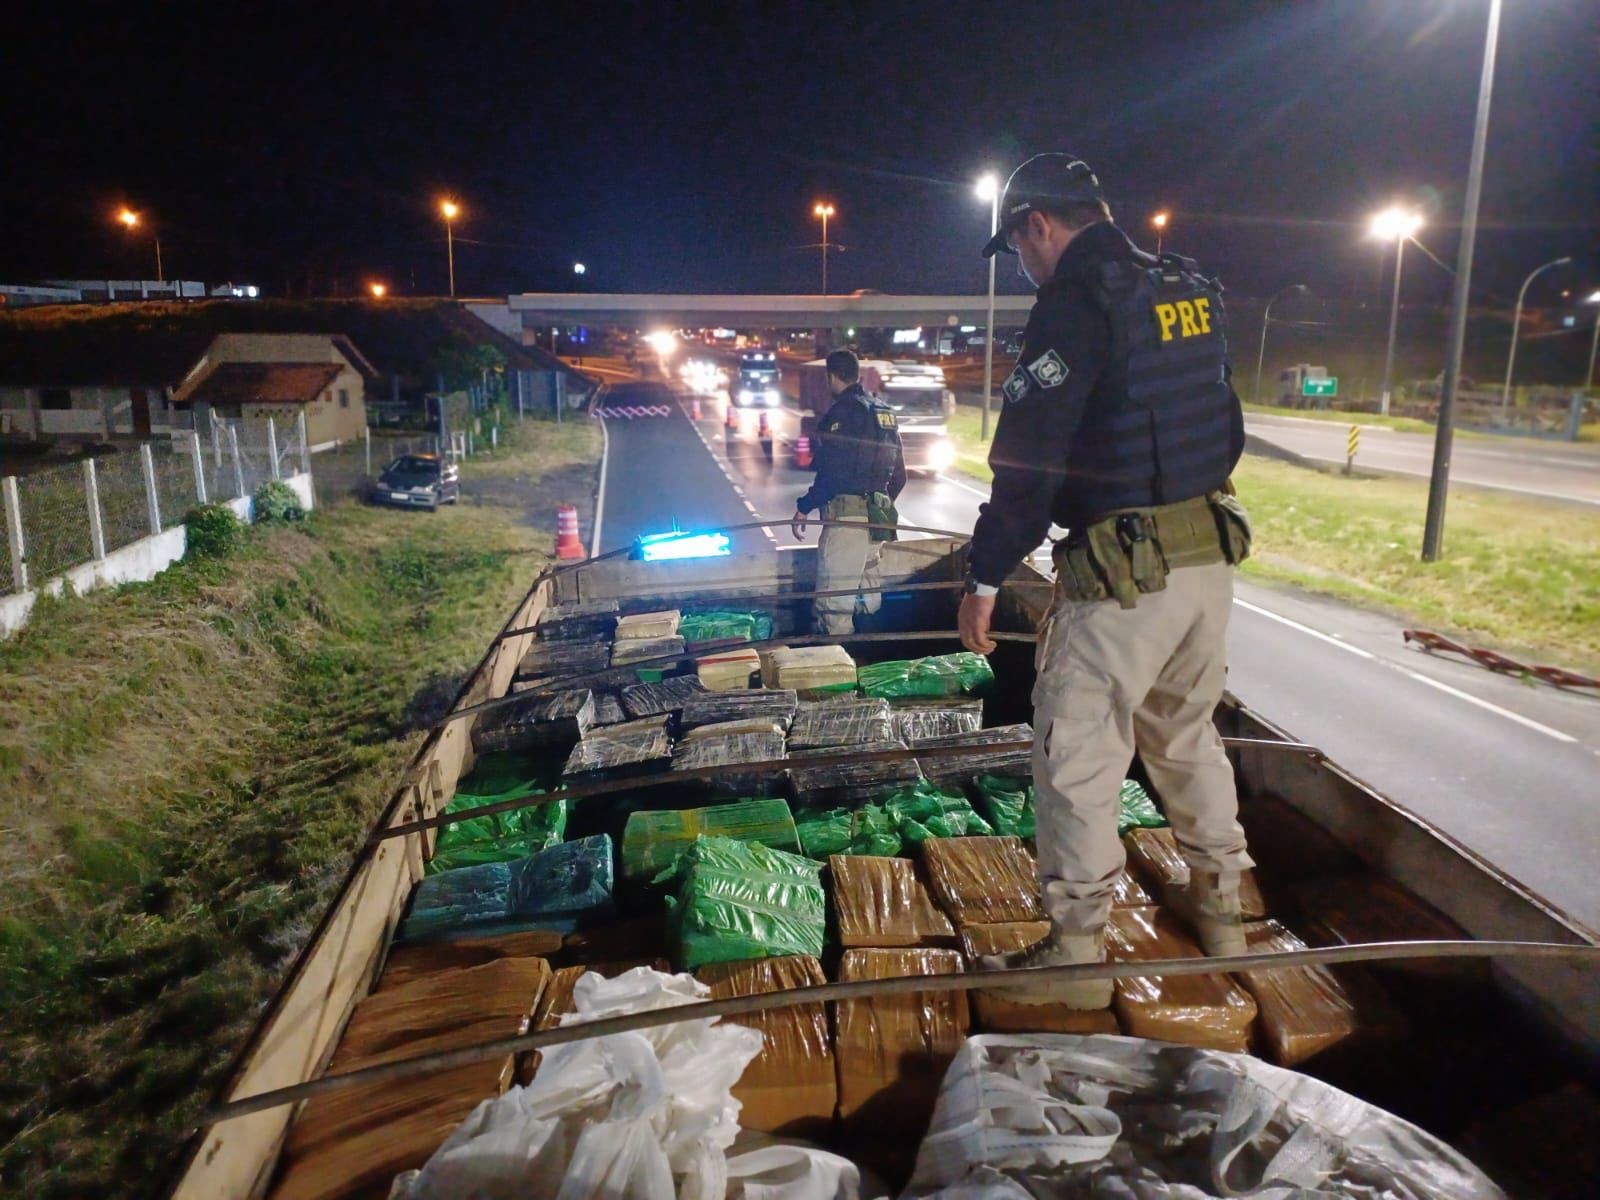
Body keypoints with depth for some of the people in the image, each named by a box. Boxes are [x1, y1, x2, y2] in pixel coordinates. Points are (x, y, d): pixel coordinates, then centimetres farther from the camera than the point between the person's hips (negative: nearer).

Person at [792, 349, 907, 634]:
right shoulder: (885, 413, 15)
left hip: (847, 514, -9)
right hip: (877, 515, 9)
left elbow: (831, 473, -19)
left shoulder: (841, 412, -11)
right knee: (867, 594, 17)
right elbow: (898, 474, 18)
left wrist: (803, 509, -11)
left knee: (834, 597, -7)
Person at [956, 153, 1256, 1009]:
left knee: (1078, 755, 2)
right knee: (1186, 731, 23)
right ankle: (1219, 901, 38)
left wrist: (985, 577, -11)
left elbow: (1027, 459, -17)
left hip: (1124, 570, -8)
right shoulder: (1191, 294, 11)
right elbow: (1225, 432, 17)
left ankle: (1077, 951, 12)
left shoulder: (1075, 306, -13)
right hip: (1212, 554, 9)